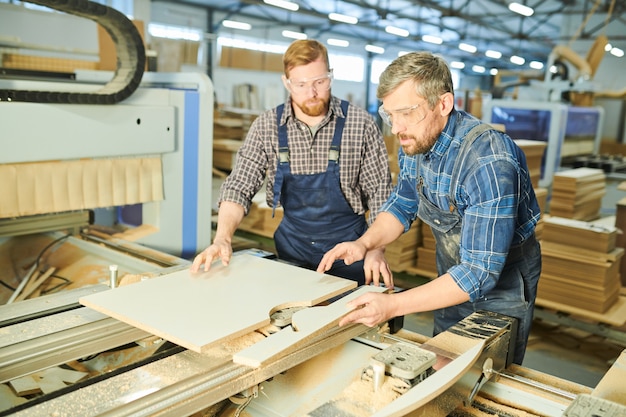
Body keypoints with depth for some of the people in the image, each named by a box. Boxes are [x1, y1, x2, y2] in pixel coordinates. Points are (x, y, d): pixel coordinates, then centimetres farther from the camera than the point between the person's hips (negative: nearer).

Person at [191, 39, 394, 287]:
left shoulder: (361, 124, -11)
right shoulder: (266, 126, -7)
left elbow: (380, 192, -7)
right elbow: (239, 187, -9)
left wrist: (377, 249, -18)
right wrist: (223, 239, -24)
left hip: (347, 246, -1)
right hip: (292, 245, 2)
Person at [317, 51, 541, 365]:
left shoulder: (489, 162, -35)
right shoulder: (415, 139, -12)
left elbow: (480, 272, -35)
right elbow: (402, 204, 3)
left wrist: (393, 305, -39)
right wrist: (365, 243, -16)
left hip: (502, 282, -6)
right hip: (451, 276, 6)